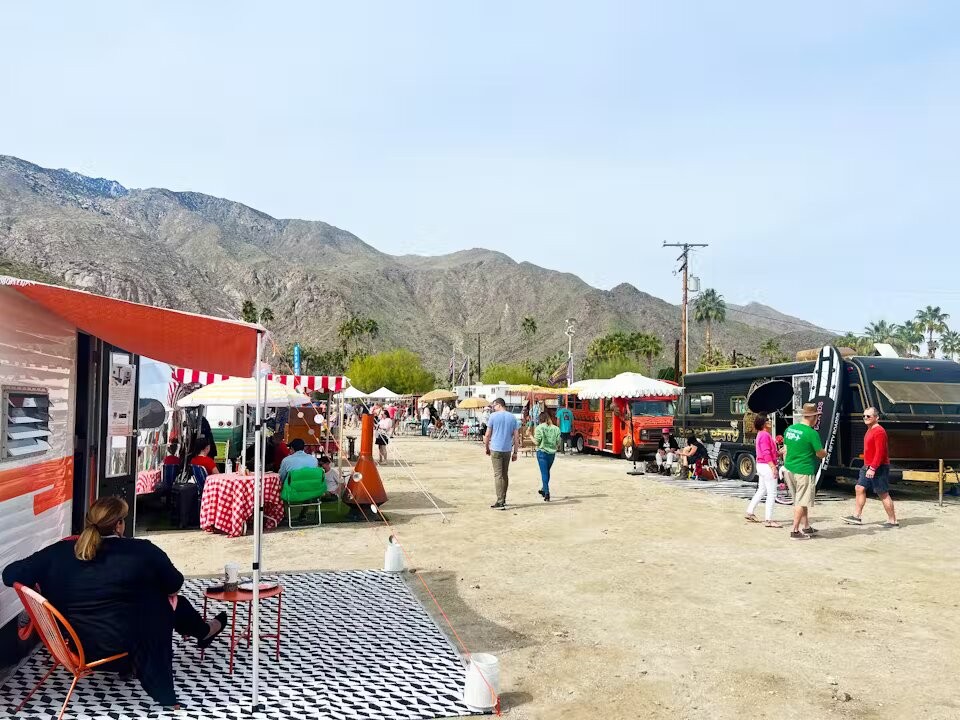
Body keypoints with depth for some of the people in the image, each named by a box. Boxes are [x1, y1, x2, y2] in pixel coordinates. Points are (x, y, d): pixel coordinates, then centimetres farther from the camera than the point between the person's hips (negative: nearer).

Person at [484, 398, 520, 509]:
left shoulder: (493, 416, -4)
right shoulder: (512, 417, 7)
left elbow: (487, 435, -3)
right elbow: (516, 437, 5)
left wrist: (487, 448, 10)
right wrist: (515, 452, 11)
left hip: (496, 449, -4)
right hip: (508, 450, 4)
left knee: (498, 475, -5)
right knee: (505, 474, 15)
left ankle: (500, 502, -10)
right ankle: (503, 500, 24)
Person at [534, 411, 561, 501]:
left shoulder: (539, 428, -10)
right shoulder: (556, 428, 0)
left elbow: (537, 442, -11)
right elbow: (558, 442, 1)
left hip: (542, 452, -4)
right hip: (552, 453, 4)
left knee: (544, 473, -1)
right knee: (547, 471, 21)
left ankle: (547, 494, -9)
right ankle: (544, 489, 37)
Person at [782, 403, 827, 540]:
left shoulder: (789, 429, 5)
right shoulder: (812, 433, -17)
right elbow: (821, 453, -9)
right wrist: (825, 453, 13)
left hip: (789, 470, 7)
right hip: (804, 472, -7)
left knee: (799, 501, 18)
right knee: (801, 502, 2)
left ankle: (806, 527, 28)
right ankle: (795, 531, 6)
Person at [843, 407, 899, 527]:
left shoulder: (879, 431, -17)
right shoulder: (870, 430, 14)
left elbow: (880, 452, -24)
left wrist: (873, 468, -27)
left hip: (878, 468, -10)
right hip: (868, 467, 10)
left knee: (883, 494, -3)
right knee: (860, 488, 8)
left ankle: (893, 521, 6)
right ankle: (856, 516, 12)